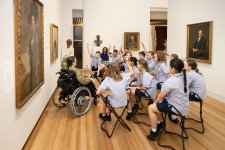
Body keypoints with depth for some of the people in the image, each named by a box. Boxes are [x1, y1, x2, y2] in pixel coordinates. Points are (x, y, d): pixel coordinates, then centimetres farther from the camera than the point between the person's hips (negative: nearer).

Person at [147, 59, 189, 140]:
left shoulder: (170, 81, -24)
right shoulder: (183, 78, 2)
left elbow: (160, 97, -12)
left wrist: (155, 102, 9)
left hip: (177, 109, -8)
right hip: (183, 107, 8)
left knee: (151, 108, 3)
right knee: (158, 103, 22)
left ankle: (153, 133, 9)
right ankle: (160, 123, 36)